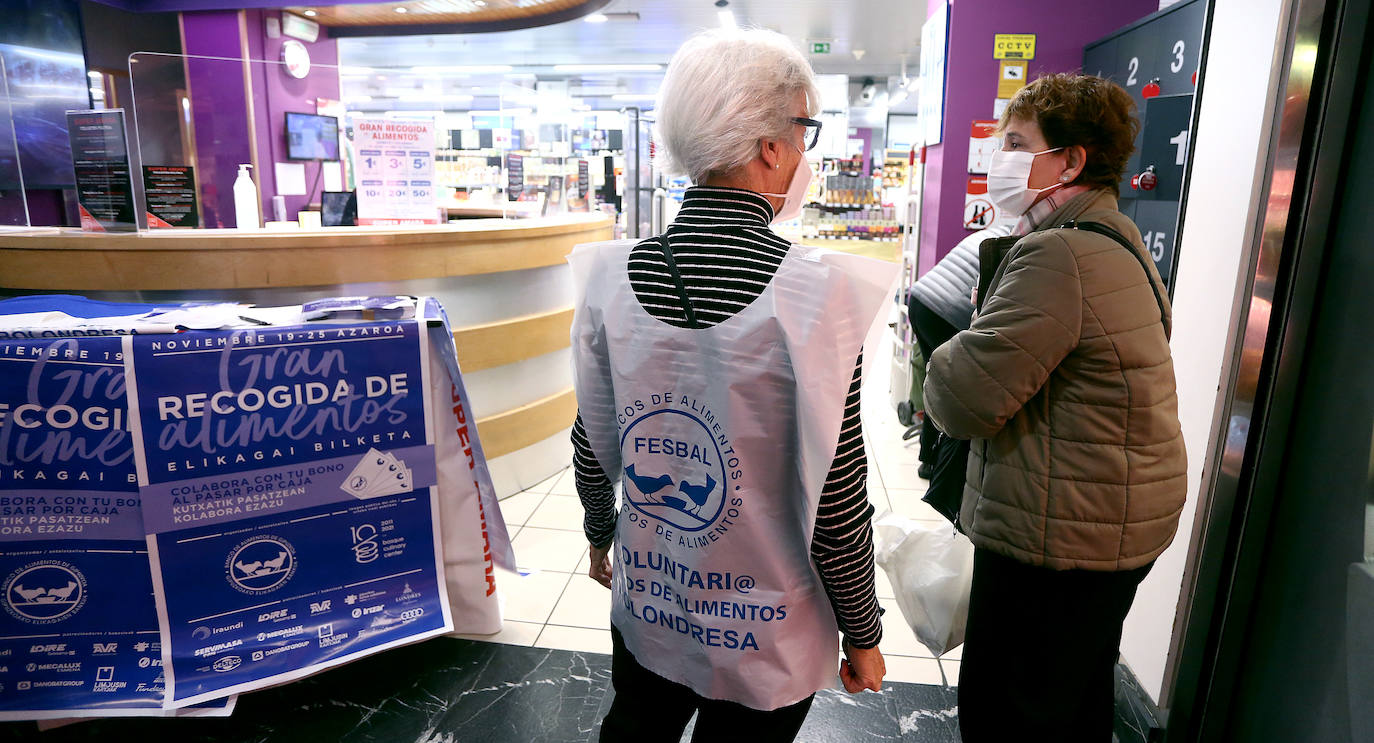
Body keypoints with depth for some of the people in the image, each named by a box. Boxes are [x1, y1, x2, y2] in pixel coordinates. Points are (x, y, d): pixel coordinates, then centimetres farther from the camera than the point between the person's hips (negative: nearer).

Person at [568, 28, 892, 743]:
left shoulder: (612, 275, -11)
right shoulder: (816, 289, -24)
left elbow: (592, 446, -1)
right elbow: (837, 498, -18)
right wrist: (862, 634, -2)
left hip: (645, 610, 4)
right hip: (763, 638, -3)